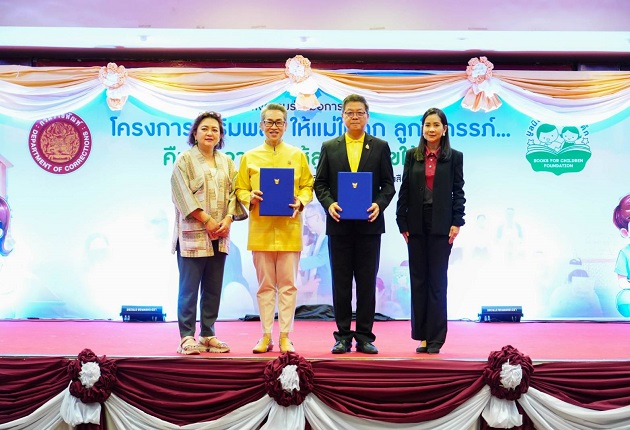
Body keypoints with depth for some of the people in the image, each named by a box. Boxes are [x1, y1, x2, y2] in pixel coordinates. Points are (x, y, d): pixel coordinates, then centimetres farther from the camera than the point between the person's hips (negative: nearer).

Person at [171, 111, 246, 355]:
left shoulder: (226, 163, 14)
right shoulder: (185, 160, 0)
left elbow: (233, 192, 8)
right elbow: (182, 194, -9)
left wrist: (228, 220, -8)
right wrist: (207, 220, -14)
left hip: (219, 235, 5)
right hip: (192, 234, -5)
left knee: (213, 288, 8)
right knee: (189, 288, -4)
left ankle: (208, 335, 16)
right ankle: (187, 337, 3)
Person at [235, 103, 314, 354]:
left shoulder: (297, 155, 9)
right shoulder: (249, 157, 9)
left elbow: (308, 186, 9)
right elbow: (241, 189, 10)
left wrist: (300, 202, -10)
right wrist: (250, 198, -11)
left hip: (289, 229, 0)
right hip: (260, 229, 1)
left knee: (288, 285, 2)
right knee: (265, 285, 5)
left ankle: (285, 337, 9)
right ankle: (266, 336, 13)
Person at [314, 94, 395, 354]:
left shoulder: (380, 147, 7)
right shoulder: (329, 147, 9)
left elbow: (388, 184, 5)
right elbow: (320, 183, 7)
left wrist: (379, 204, -13)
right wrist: (329, 204, -11)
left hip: (369, 224, -1)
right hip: (339, 225, 1)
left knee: (367, 282, 3)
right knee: (341, 282, 5)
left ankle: (365, 337, 11)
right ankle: (343, 336, 13)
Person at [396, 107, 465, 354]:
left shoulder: (454, 157, 3)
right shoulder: (412, 156, 8)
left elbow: (458, 192, 1)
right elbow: (404, 191, 6)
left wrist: (456, 223, -8)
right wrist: (402, 223, 0)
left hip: (441, 225, -2)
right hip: (417, 224, 2)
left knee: (437, 280, 1)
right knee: (418, 279, 5)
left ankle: (435, 338, 7)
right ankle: (421, 336, 12)